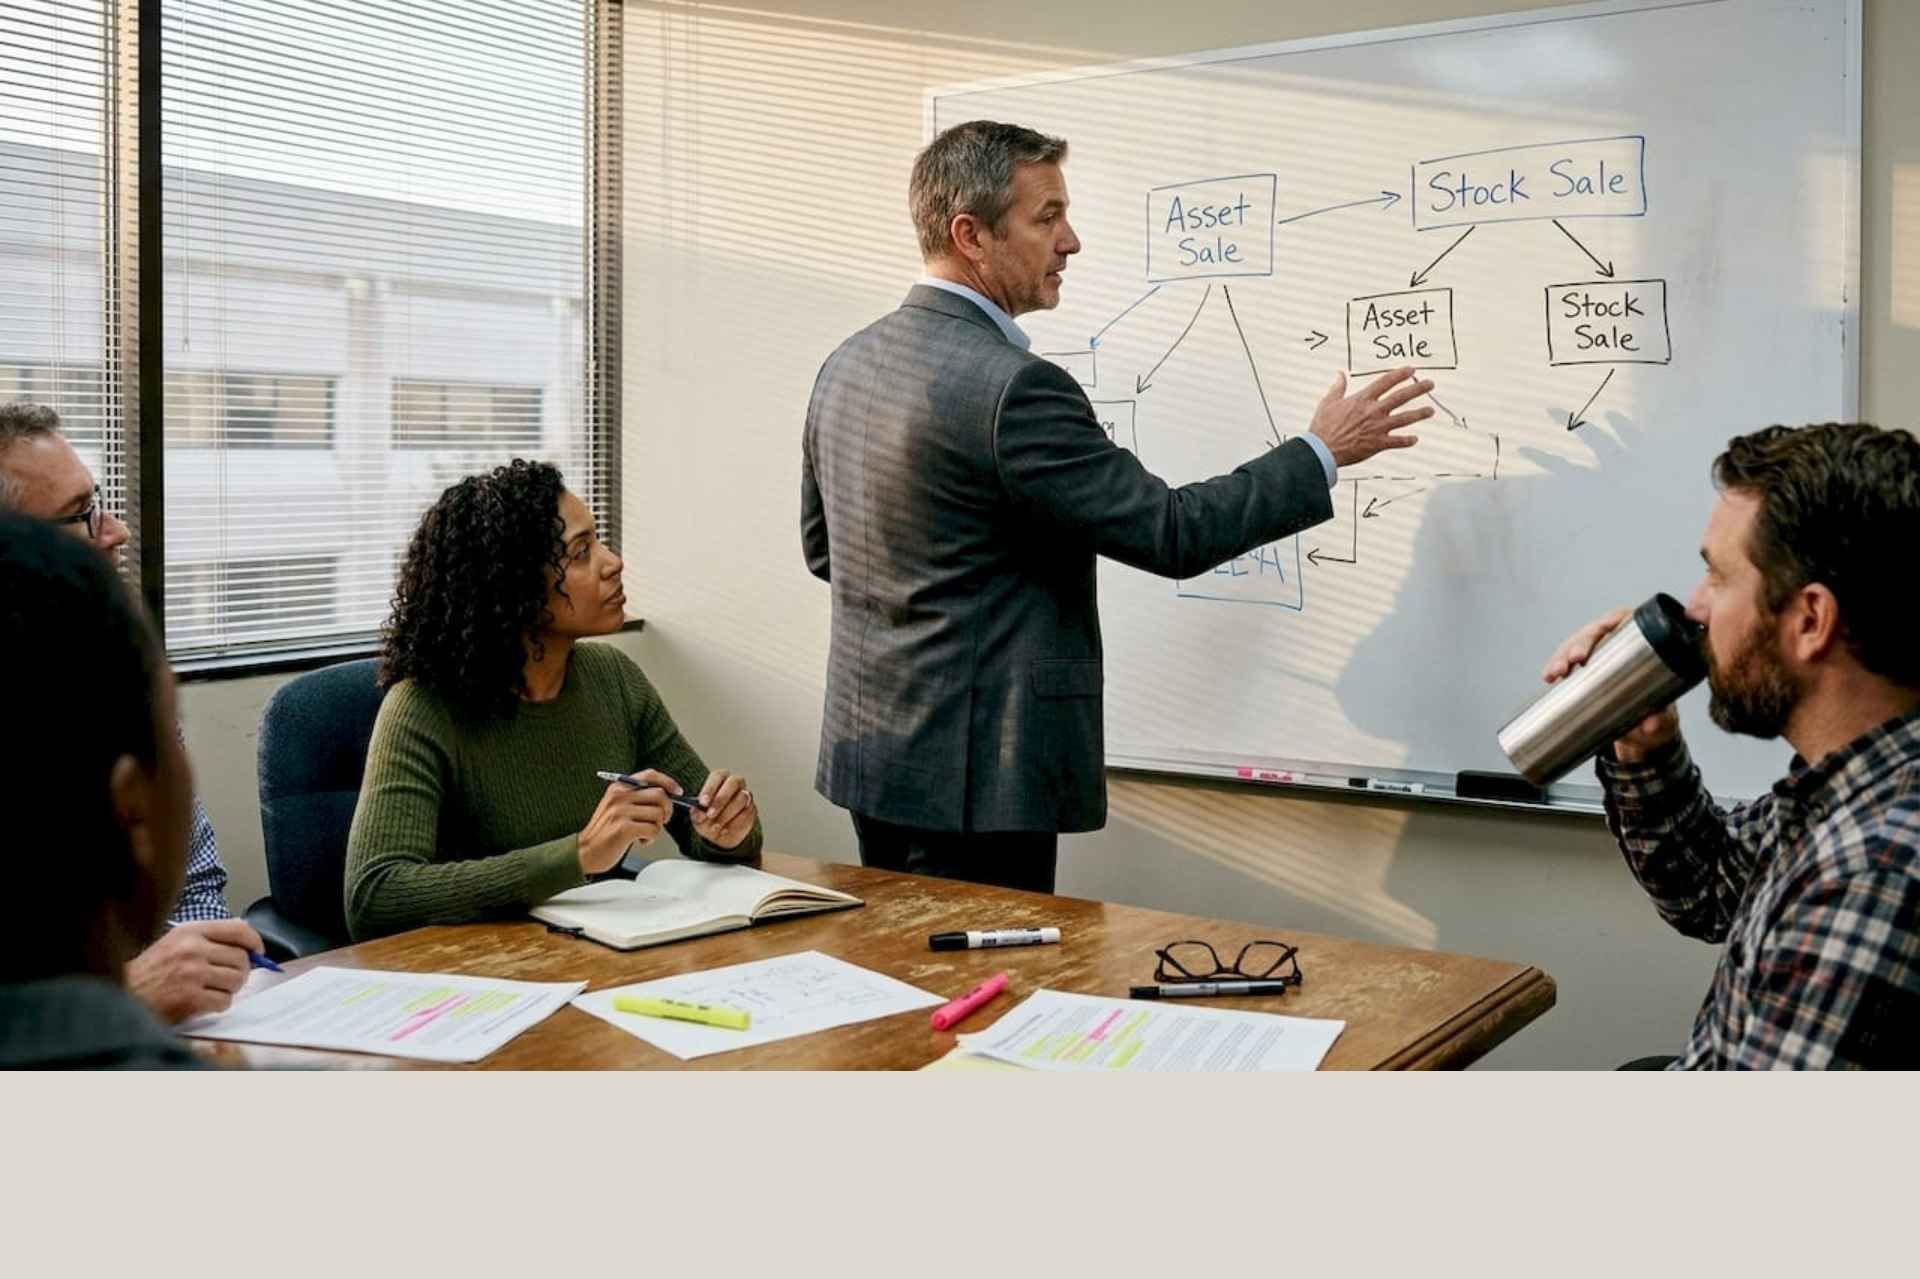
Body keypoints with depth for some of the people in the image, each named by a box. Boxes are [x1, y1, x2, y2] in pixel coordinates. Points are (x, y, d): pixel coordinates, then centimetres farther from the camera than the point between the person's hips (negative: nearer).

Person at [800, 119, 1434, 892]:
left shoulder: (849, 363, 6)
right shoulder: (1012, 387, -21)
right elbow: (1171, 534, -17)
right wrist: (1323, 453, -6)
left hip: (869, 747, 9)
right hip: (971, 777, -9)